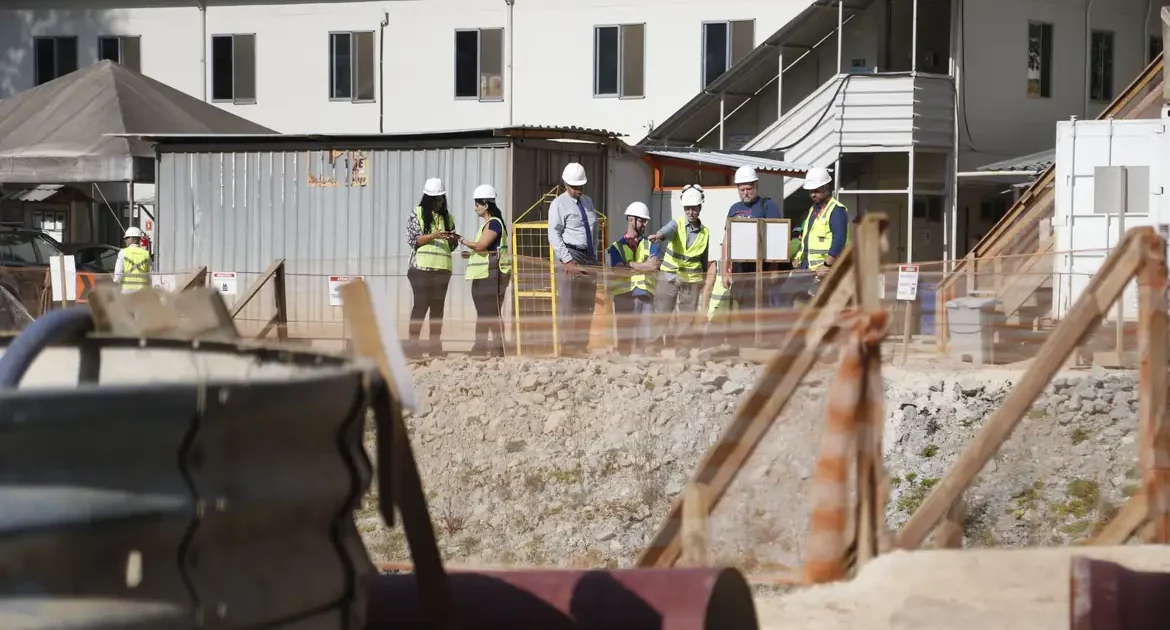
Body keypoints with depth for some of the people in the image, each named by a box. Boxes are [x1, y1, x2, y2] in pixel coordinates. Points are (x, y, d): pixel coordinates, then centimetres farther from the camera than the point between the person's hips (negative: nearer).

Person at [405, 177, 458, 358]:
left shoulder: (447, 216, 15)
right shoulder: (417, 214, 1)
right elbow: (412, 240, -6)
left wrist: (454, 239, -3)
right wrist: (433, 236, -18)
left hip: (442, 268, 5)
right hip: (422, 266, -5)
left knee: (438, 306, 4)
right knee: (421, 304, -7)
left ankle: (435, 344, 7)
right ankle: (413, 342, -5)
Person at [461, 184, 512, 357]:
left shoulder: (494, 223, -12)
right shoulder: (488, 224, 19)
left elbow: (480, 245, -20)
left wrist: (461, 240, -11)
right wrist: (470, 253, 12)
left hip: (490, 275, -11)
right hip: (481, 275, 11)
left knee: (492, 312, -10)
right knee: (482, 312, 13)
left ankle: (498, 349, -10)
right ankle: (480, 348, 17)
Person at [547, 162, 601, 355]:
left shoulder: (588, 202, 15)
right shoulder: (559, 204, -5)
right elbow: (554, 235, -11)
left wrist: (594, 256, 13)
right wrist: (568, 260, -19)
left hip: (589, 258, 7)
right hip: (570, 255, -7)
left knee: (587, 306, 9)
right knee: (568, 305, -9)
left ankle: (582, 345, 16)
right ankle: (567, 348, -8)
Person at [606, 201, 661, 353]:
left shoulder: (651, 244, 16)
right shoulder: (617, 247, 11)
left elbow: (654, 265, -4)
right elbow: (619, 270, -6)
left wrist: (630, 265, -7)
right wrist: (644, 266, -6)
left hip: (645, 295, 1)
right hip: (624, 295, -1)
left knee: (645, 338, -4)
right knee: (625, 338, -1)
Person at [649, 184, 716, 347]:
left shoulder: (705, 233, 3)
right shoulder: (677, 225, -6)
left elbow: (704, 260, 13)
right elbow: (668, 230, -31)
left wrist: (705, 281, 15)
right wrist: (659, 235, -54)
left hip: (692, 280, 2)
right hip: (669, 276, -2)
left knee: (687, 318, 3)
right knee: (661, 315, -5)